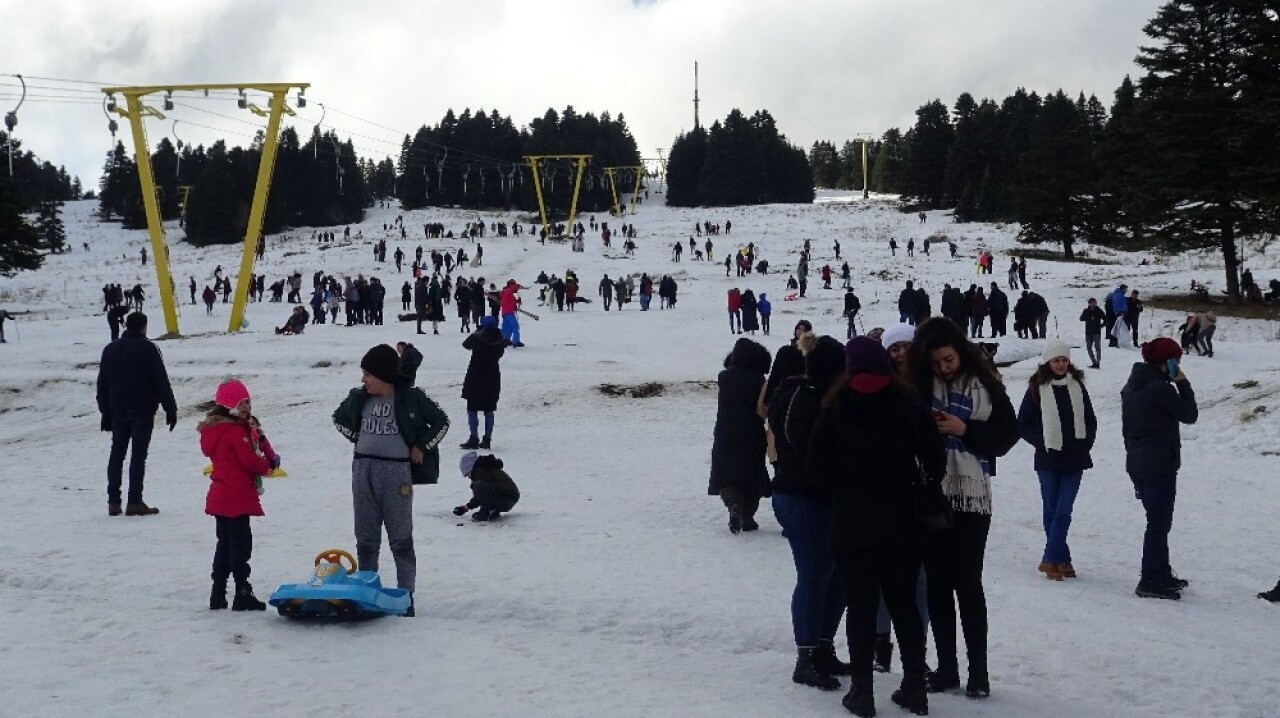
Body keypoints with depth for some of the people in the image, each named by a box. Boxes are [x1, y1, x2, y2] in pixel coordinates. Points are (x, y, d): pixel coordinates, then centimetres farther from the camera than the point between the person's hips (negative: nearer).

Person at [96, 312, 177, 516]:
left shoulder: (110, 349, 11)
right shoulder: (147, 348, -8)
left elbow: (102, 384, 15)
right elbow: (161, 381, -10)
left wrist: (105, 412, 20)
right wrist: (170, 409, -7)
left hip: (118, 411, 5)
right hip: (142, 411, -5)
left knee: (117, 454, 10)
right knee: (138, 454, -5)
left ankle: (113, 501, 8)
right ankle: (134, 502, -7)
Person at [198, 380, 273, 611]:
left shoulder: (213, 429, 13)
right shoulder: (236, 431, -18)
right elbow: (250, 461, -19)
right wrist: (267, 464, 2)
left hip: (219, 496, 10)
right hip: (236, 497, -10)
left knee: (225, 544, 15)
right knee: (241, 544, -4)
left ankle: (218, 595, 18)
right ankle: (242, 594, -2)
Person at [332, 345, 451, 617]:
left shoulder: (411, 398, -7)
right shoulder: (359, 398, 4)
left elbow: (441, 421, 3)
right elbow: (339, 418, 23)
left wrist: (421, 447, 0)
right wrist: (359, 438, 12)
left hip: (397, 471, -4)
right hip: (363, 469, 4)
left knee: (401, 538, 0)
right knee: (366, 537, 11)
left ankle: (406, 595, 6)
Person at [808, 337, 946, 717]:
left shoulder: (835, 410, -6)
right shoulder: (909, 406, -3)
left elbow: (817, 470, -4)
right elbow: (935, 461, 0)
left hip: (852, 524, -2)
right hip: (903, 523, 2)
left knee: (861, 605, 4)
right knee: (904, 603, 12)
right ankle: (915, 686, 15)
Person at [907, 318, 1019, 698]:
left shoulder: (984, 384, -3)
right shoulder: (919, 384, 0)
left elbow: (1008, 433, -1)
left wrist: (966, 430, -13)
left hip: (971, 496, -2)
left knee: (967, 583, -1)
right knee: (938, 583, 8)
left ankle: (978, 670, 7)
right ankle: (946, 666, 18)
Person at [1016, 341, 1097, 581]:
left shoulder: (1077, 386, 6)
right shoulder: (1037, 389, -2)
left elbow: (1090, 420, 15)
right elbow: (1023, 424, 1)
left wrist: (1085, 444, 2)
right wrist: (1042, 443, -8)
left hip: (1074, 461, 2)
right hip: (1048, 461, -2)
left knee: (1063, 511, -5)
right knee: (1052, 511, 3)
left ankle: (1050, 559, -3)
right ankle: (1062, 559, 11)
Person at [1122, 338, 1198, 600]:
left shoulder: (1132, 386, 10)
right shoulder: (1159, 388, -19)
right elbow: (1190, 415, -10)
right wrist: (1183, 383, -3)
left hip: (1137, 463, 9)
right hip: (1159, 466, -9)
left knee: (1158, 521, 20)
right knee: (1159, 523, -4)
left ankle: (1162, 573, 29)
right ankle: (1150, 582, -3)